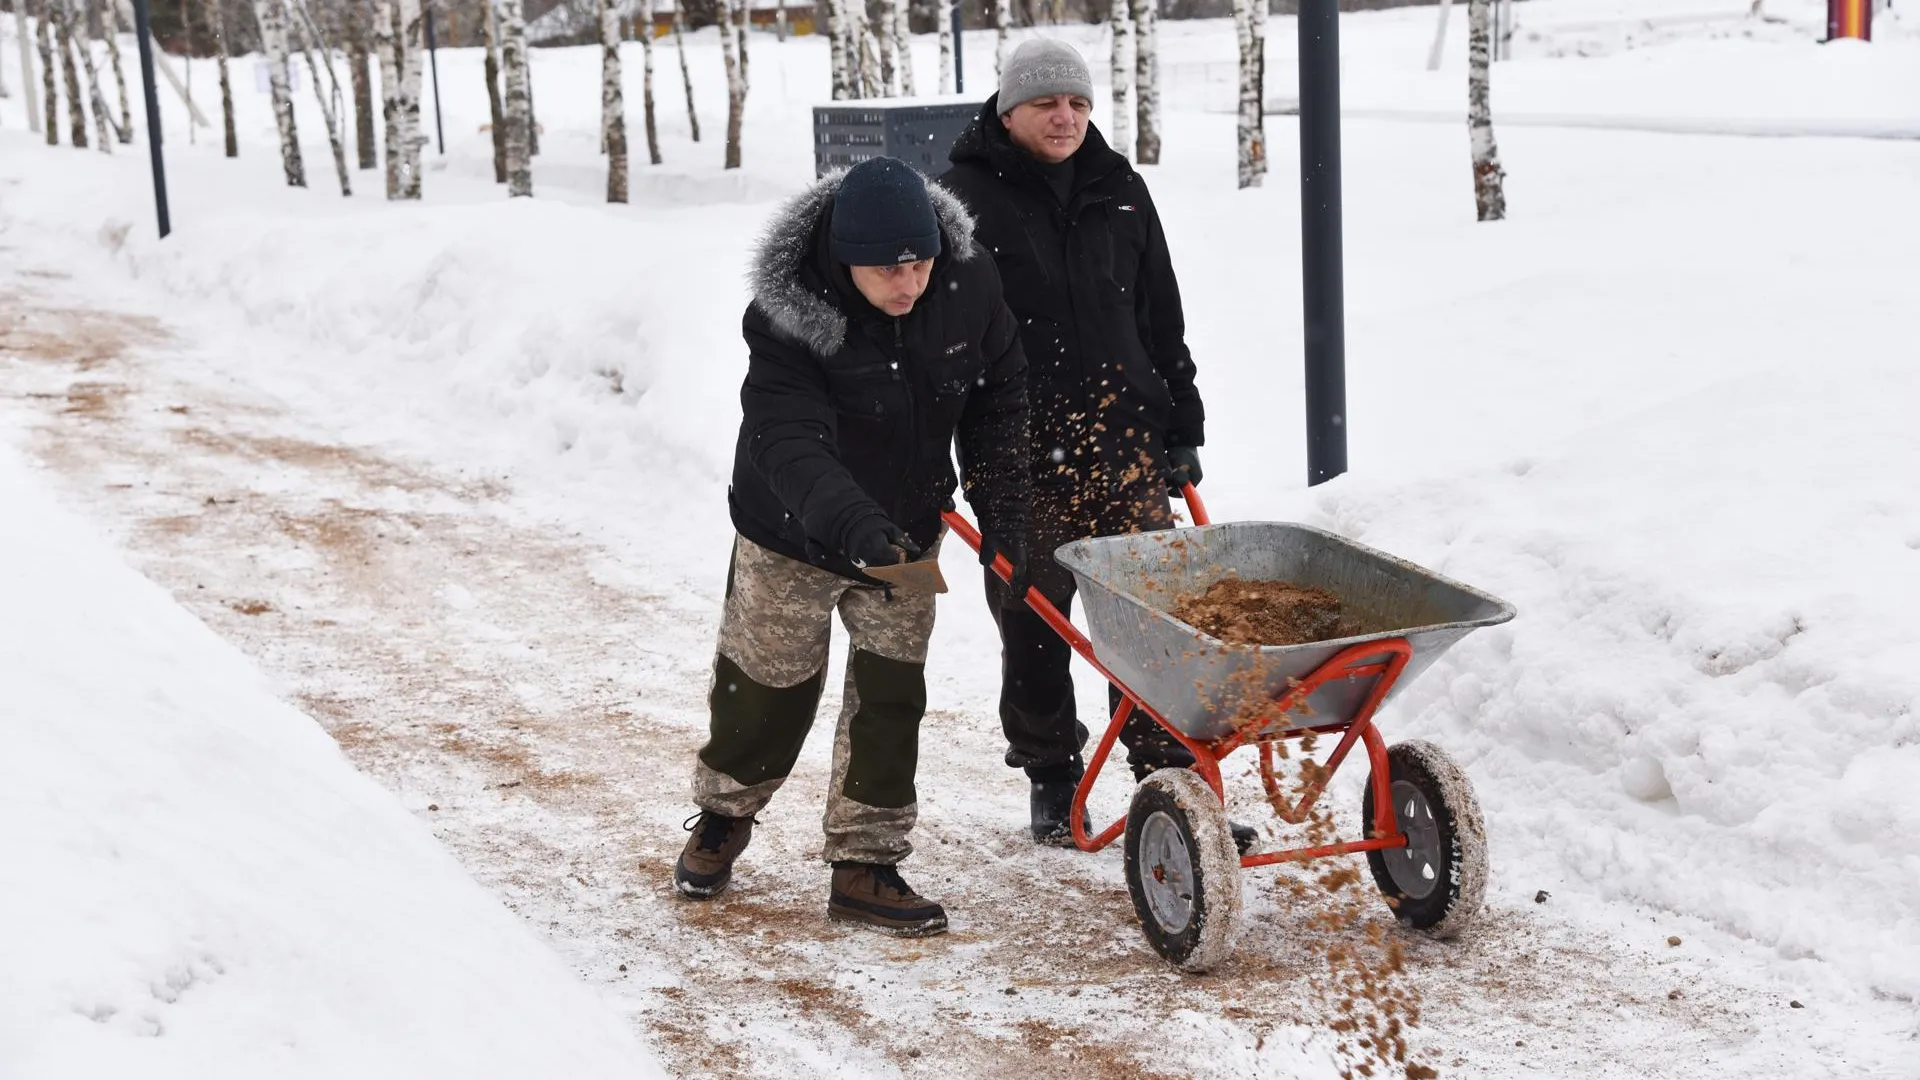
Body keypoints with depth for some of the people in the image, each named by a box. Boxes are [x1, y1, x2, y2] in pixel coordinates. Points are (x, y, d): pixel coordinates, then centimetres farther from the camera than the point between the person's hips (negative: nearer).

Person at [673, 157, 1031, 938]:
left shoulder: (969, 287, -18)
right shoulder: (785, 318, -31)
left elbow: (999, 399, 0)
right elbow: (791, 442, -40)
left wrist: (1003, 511, -4)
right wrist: (852, 523, -57)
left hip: (907, 533, 3)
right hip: (792, 535, -3)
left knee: (890, 696, 1)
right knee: (767, 688, 12)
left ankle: (864, 866, 12)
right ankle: (722, 817, 39)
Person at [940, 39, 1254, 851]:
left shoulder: (1118, 191, 11)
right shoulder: (968, 198, -2)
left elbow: (1162, 319, 16)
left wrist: (1181, 429, 14)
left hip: (1126, 445, 3)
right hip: (1023, 456, -3)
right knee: (1035, 625, 8)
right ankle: (1052, 782, 24)